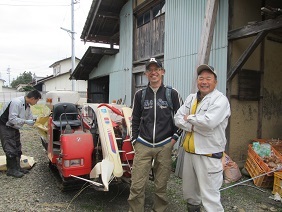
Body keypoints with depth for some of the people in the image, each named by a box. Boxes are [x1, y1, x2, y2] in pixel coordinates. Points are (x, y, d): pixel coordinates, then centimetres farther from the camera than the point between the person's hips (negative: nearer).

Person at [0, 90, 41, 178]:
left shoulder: (27, 106, 3)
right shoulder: (16, 102, -26)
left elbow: (30, 119, 8)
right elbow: (12, 119, -30)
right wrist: (25, 121, -31)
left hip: (14, 128, 9)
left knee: (17, 148, 12)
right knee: (10, 149, -7)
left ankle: (17, 167, 23)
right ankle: (11, 170, 5)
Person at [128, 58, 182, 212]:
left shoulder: (172, 93, 1)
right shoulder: (140, 95, 7)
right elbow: (135, 120, 13)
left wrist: (174, 138, 0)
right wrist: (134, 141, 7)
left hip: (164, 146, -1)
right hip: (143, 146, 1)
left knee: (161, 186, 10)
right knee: (136, 186, 1)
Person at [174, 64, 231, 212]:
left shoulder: (220, 99, -11)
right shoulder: (191, 98, 11)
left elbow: (208, 122, -26)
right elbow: (177, 118, 1)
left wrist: (189, 118, -10)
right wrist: (197, 126, -15)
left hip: (209, 154, -7)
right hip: (189, 151, 7)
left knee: (209, 194, -2)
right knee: (189, 190, 23)